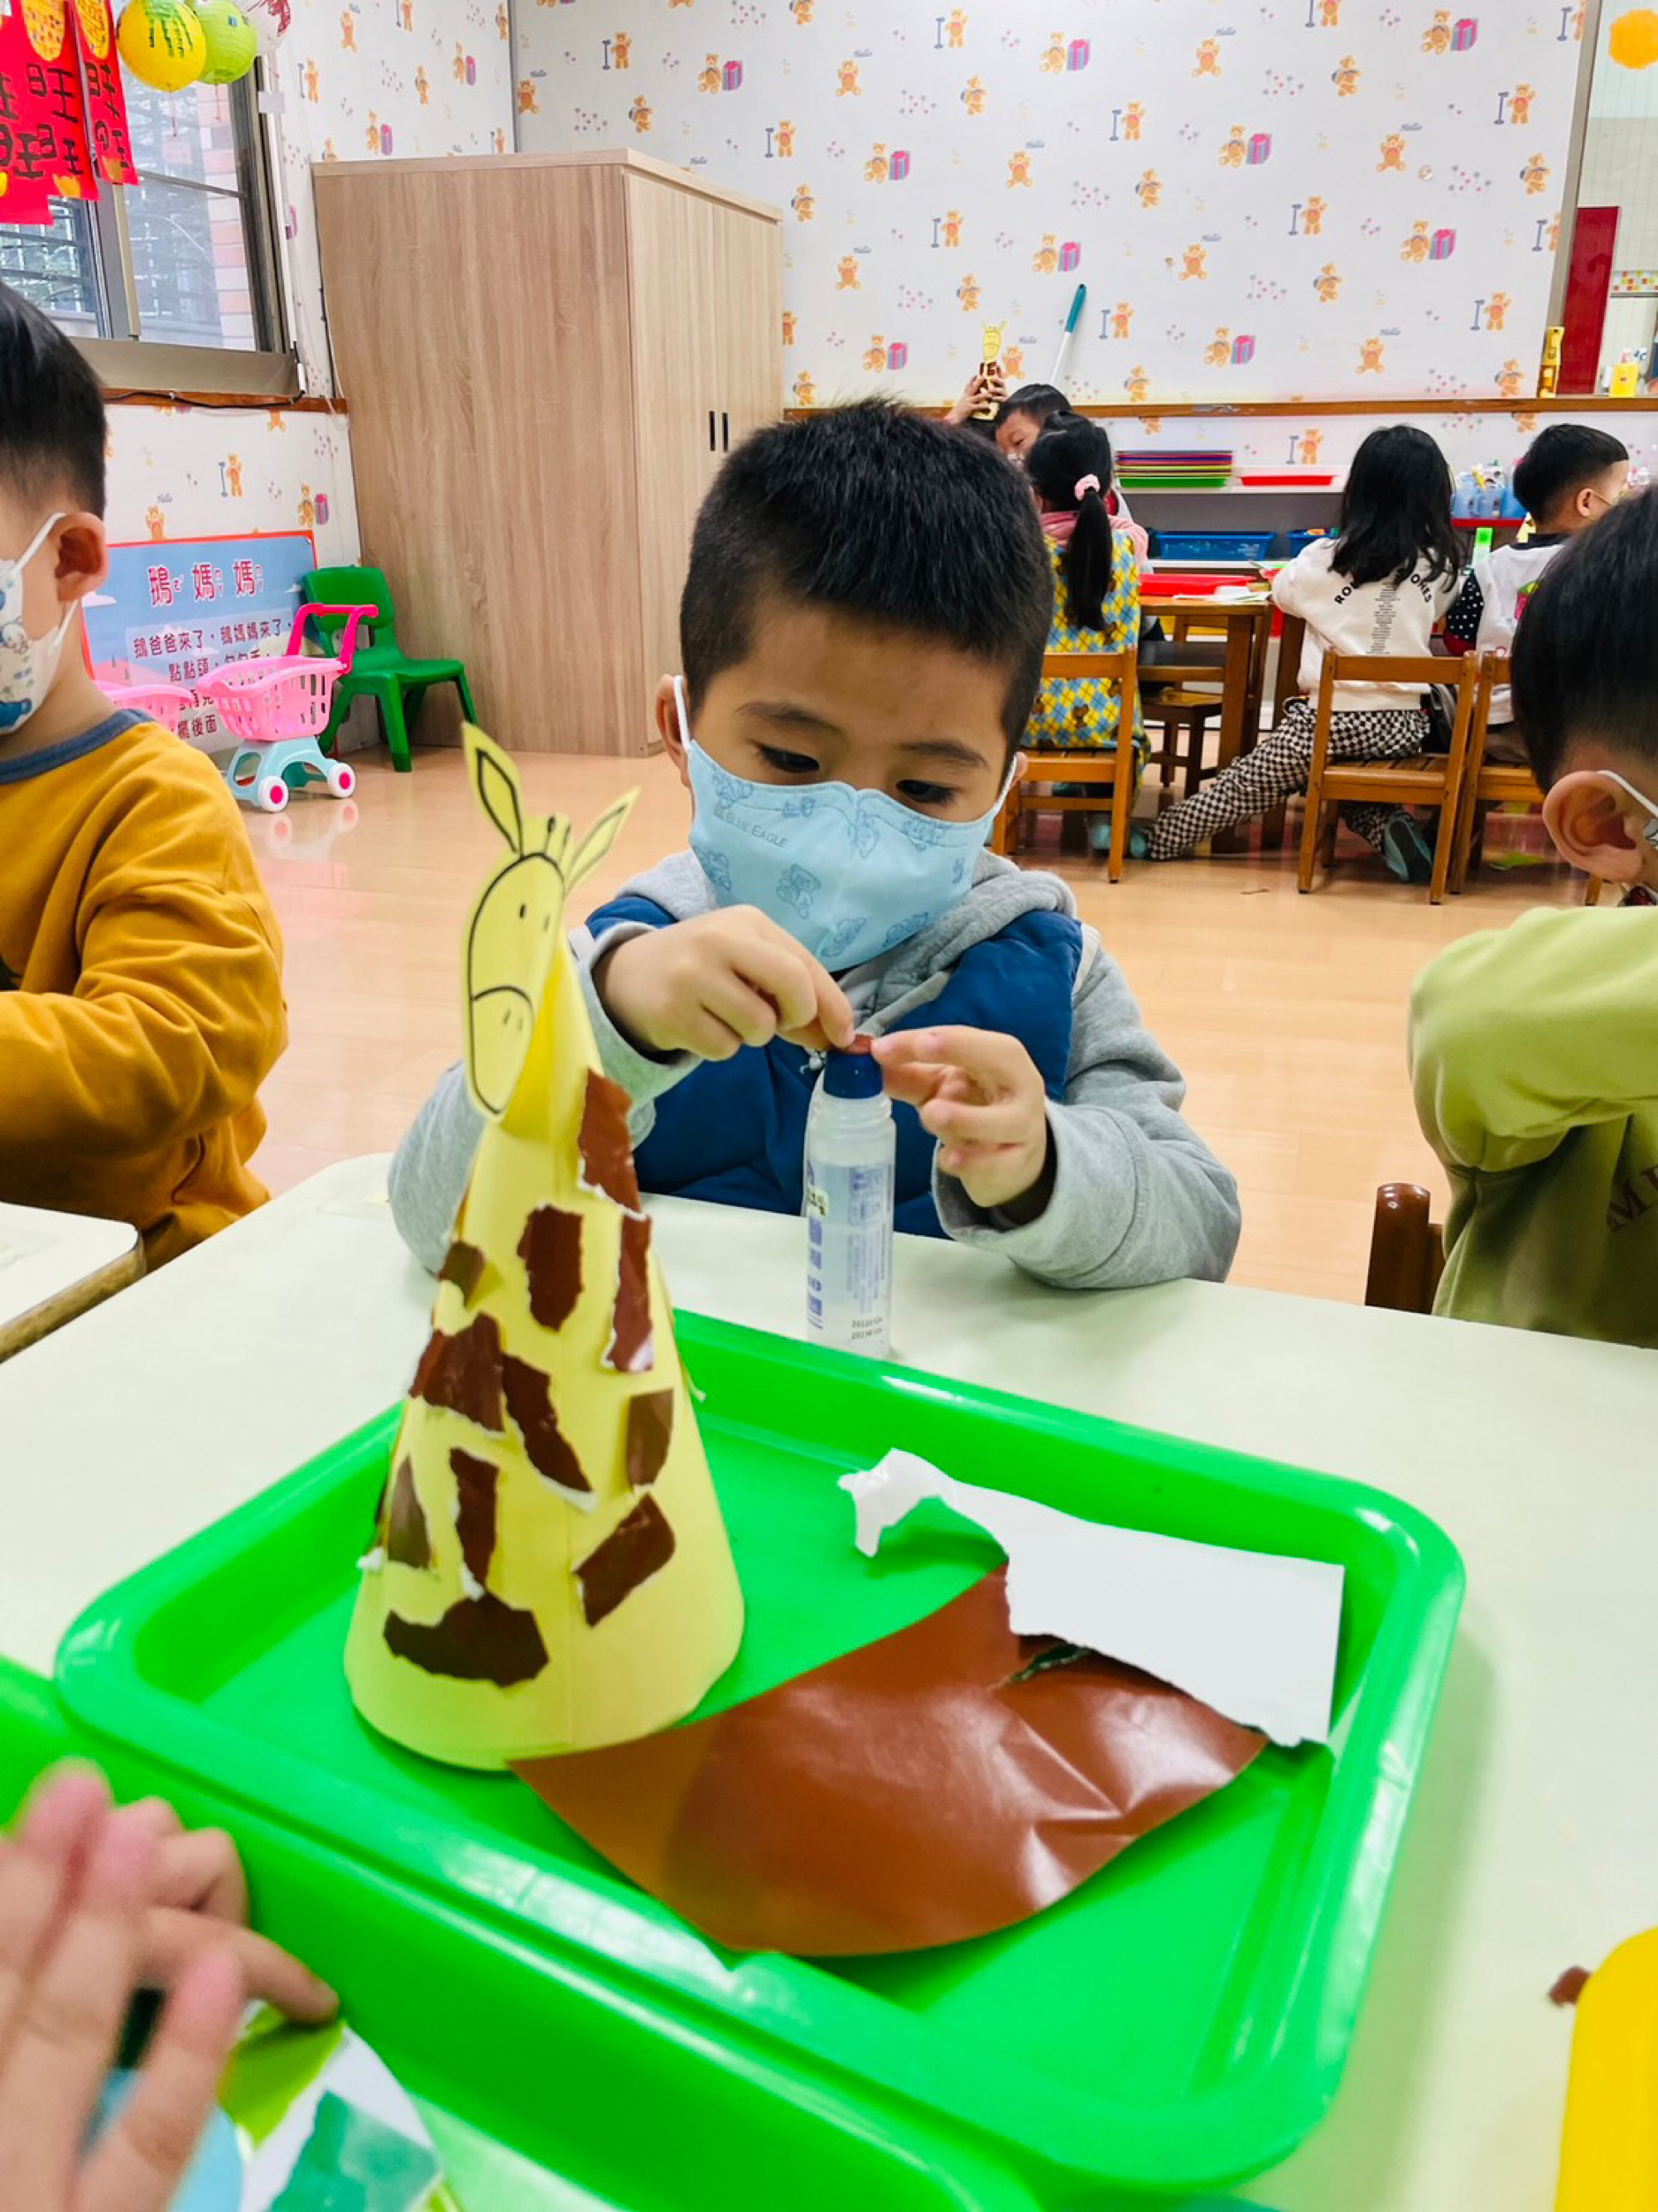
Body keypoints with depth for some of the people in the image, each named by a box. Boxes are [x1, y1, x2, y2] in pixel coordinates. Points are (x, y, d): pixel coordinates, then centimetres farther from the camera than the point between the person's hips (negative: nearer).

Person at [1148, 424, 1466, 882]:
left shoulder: (1327, 559, -5)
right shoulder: (1440, 564, 2)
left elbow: (1283, 591, 15)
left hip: (1330, 719, -3)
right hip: (1403, 724, 3)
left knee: (1242, 785, 8)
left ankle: (1162, 840, 11)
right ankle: (1391, 823, 3)